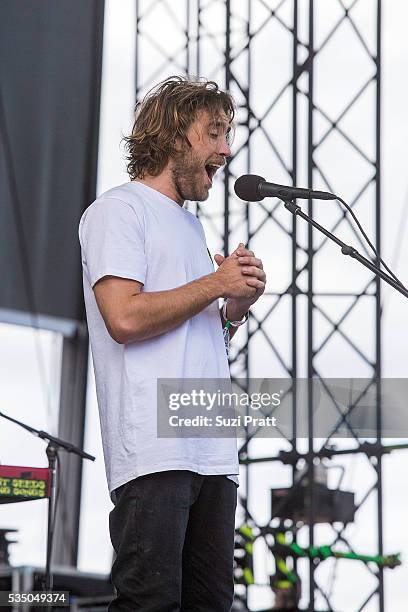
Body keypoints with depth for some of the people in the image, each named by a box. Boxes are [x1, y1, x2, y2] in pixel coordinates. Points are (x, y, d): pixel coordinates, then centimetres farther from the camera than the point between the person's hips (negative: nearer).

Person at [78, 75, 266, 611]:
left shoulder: (190, 225, 27)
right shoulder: (119, 209, 1)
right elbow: (125, 317, -15)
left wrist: (237, 307, 9)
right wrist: (217, 283, -5)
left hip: (213, 450, 9)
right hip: (154, 451, -9)